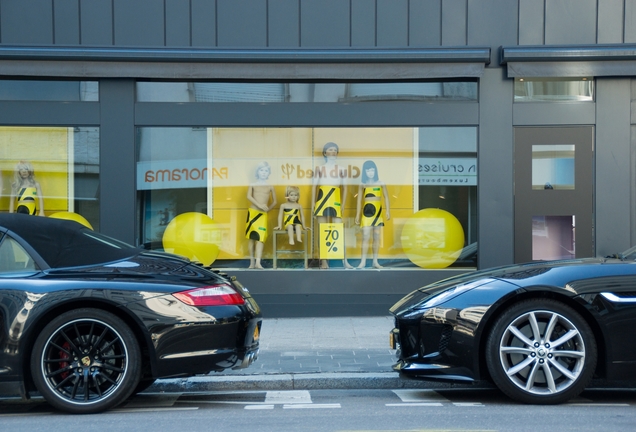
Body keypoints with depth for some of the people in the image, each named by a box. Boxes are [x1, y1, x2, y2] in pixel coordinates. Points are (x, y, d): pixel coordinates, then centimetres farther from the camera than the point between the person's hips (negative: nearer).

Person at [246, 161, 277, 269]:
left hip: (263, 214, 0)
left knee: (260, 238, -11)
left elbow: (274, 202, 17)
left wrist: (267, 208, 1)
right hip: (252, 212, 0)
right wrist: (259, 205, -21)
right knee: (251, 237, 4)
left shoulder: (270, 186, 10)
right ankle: (252, 262, 12)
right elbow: (249, 196, -10)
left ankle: (258, 262, -17)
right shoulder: (253, 185, 6)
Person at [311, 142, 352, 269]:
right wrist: (313, 203, 1)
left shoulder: (340, 169, 10)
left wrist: (343, 204, 4)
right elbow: (314, 186, 7)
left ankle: (344, 261, -7)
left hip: (335, 202, 0)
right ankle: (324, 261, 2)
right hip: (322, 201, 0)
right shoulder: (319, 168, 8)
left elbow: (344, 187, 11)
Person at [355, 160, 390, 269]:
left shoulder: (381, 183, 5)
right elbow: (359, 200, 5)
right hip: (367, 212, -2)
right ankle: (363, 261, -8)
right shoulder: (362, 185, 3)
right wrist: (357, 215, 2)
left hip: (378, 212, 2)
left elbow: (386, 197, 7)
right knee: (366, 237, -9)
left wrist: (387, 210, -1)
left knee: (377, 237, 5)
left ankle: (375, 261, 10)